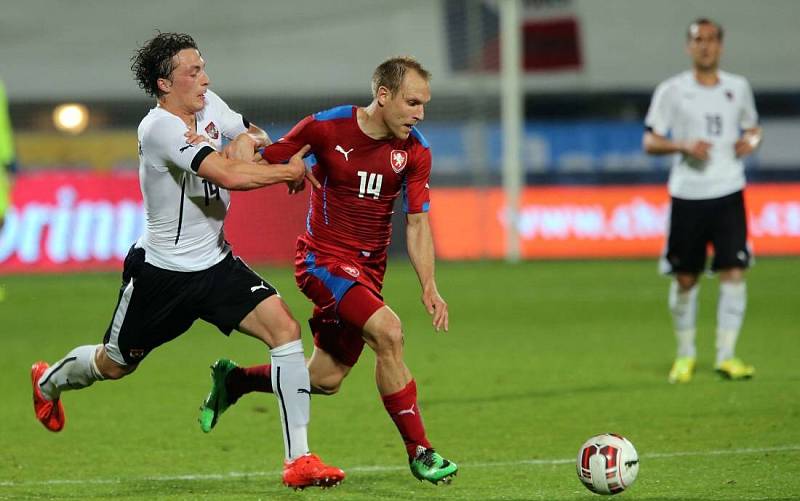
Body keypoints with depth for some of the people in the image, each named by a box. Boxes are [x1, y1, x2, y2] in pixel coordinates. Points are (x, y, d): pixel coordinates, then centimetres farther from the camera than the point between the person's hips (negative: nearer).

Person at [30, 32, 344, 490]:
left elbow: (255, 136, 16)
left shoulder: (208, 106, 0)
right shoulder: (160, 127, -25)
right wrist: (290, 171, -23)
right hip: (161, 271, -6)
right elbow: (228, 175, -35)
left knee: (285, 328, -15)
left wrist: (243, 143, -8)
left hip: (215, 264, 6)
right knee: (114, 365, 14)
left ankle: (299, 459, -16)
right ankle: (49, 381, 50)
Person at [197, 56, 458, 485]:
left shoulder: (415, 151, -3)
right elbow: (265, 160, -1)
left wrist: (428, 286, -7)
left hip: (367, 271, 6)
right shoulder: (326, 127, -14)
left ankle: (233, 381, 35)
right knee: (387, 331, -26)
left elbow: (417, 222, 1)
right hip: (323, 258, -6)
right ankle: (419, 451, -18)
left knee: (325, 380, 9)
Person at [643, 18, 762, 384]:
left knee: (734, 272, -10)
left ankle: (726, 355, -5)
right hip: (687, 195, -1)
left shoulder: (738, 88, 9)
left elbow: (752, 128, 23)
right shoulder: (671, 91, 1)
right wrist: (684, 146, -16)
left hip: (728, 193, 1)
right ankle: (685, 356, 21)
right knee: (684, 278, 4)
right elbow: (650, 141, 1)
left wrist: (752, 140, -1)